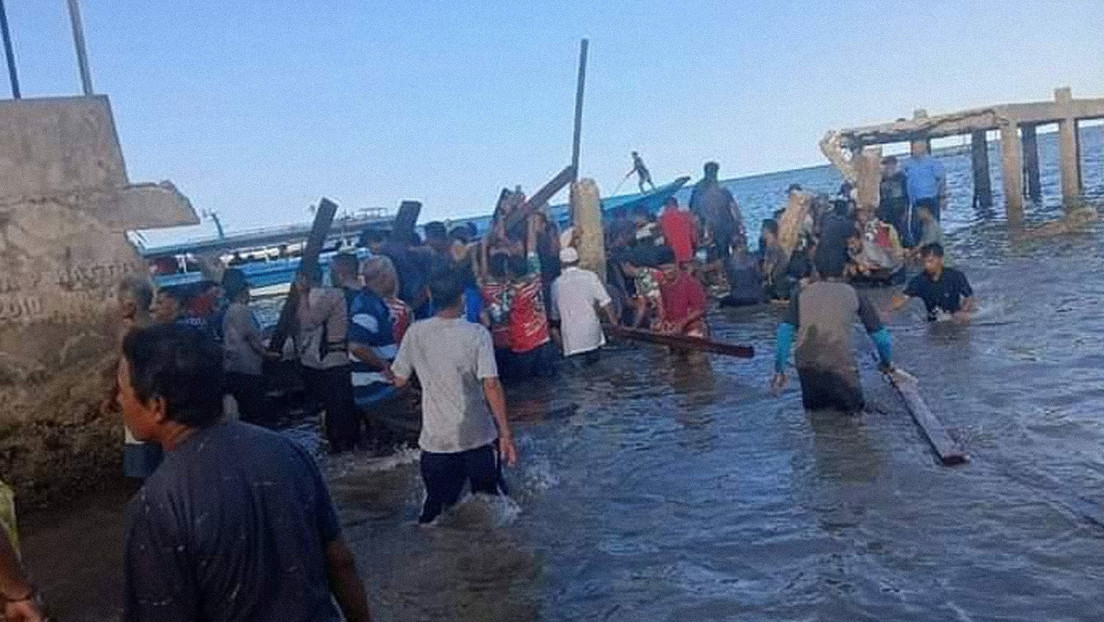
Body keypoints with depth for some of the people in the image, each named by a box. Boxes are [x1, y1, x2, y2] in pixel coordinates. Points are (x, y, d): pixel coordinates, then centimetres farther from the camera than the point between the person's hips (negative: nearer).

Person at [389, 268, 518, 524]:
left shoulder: (416, 333, -6)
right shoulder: (477, 334, -13)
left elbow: (399, 380, 4)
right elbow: (491, 386, -18)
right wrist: (506, 434, -15)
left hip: (436, 440, 2)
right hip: (479, 436, -2)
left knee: (435, 510, 15)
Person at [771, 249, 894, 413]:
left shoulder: (802, 293, 12)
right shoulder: (853, 294, 10)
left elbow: (785, 331, 3)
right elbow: (879, 333, 13)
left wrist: (779, 370, 8)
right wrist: (888, 363, 30)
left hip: (806, 363, 2)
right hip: (840, 363, -2)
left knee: (813, 405, 25)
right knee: (852, 406, 18)